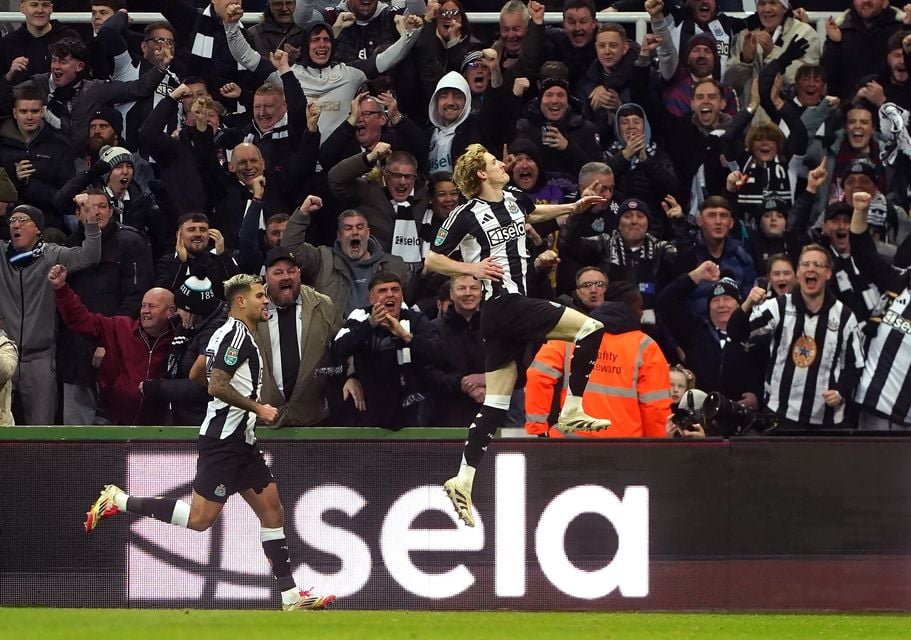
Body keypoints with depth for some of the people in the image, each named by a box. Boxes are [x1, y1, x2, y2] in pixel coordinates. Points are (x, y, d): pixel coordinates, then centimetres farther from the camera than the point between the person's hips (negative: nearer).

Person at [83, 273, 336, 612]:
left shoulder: (227, 333, 16)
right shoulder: (237, 334, -14)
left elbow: (196, 374, 25)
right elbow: (217, 385, -22)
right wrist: (258, 408, -16)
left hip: (240, 442, 10)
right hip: (223, 440, -10)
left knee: (272, 510, 6)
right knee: (200, 518, -10)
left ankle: (290, 597, 5)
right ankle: (118, 500, -1)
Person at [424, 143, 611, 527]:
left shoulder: (512, 201, 14)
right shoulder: (467, 215, -8)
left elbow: (534, 214, 39)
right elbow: (431, 261, -3)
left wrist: (573, 207, 29)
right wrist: (472, 268, -14)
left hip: (509, 311, 8)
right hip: (505, 305, -8)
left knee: (495, 404, 6)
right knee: (591, 329, -10)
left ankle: (463, 482, 4)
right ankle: (573, 412, -7)